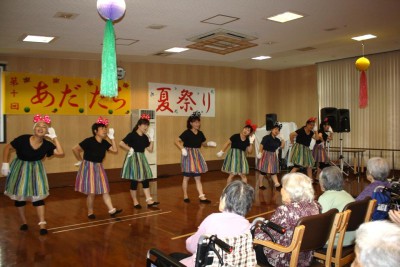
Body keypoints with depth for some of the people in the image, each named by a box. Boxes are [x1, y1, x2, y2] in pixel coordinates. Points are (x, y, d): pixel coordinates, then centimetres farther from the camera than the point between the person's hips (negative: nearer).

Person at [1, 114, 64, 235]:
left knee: (38, 195, -2)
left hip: (36, 169, 1)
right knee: (19, 195, 9)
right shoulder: (23, 139, -23)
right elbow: (7, 148, -10)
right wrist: (5, 164, -13)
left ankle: (42, 224, 1)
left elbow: (61, 153, -26)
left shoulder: (47, 145, -17)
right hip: (19, 168, -1)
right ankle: (24, 222, 28)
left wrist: (54, 137, -25)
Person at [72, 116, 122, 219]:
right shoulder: (89, 141, -17)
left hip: (99, 168, 7)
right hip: (88, 167, -7)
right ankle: (90, 212, 14)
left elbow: (115, 150, 0)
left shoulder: (104, 143, 3)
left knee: (105, 190, 4)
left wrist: (112, 137, -5)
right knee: (91, 193, -1)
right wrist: (81, 160, -5)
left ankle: (111, 210, 5)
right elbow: (74, 149, -16)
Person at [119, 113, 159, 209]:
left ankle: (149, 201, 6)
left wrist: (152, 138, -1)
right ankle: (135, 202, 13)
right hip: (133, 159, -7)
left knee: (145, 179, 4)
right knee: (134, 181, 1)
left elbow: (150, 149, 5)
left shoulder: (145, 137, 8)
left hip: (142, 159, 7)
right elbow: (121, 143, -19)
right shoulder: (132, 135, -11)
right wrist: (130, 149, -16)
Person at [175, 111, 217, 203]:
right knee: (186, 177, 4)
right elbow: (176, 141, -15)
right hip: (188, 155, -6)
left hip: (197, 155, 6)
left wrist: (209, 143, -2)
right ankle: (185, 196, 18)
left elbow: (203, 143, 18)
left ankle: (201, 196, 9)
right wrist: (182, 149, -27)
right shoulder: (187, 133, -13)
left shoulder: (200, 133, 5)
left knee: (198, 177, 7)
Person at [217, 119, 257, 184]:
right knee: (232, 174, -3)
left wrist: (251, 142, -8)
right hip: (233, 156, -4)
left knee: (243, 175, 6)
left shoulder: (247, 140, 1)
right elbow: (227, 143, -3)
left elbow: (250, 151, 0)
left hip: (241, 158, 4)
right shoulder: (235, 136, -11)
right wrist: (221, 152, 2)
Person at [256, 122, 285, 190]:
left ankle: (277, 184, 4)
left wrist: (282, 139, 2)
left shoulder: (277, 139, 7)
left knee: (273, 170, 6)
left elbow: (282, 146, 11)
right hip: (266, 155, -7)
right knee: (263, 171, 1)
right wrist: (260, 153, -22)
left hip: (273, 156, 7)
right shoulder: (267, 137, -13)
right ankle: (260, 185, 12)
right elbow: (261, 145, -17)